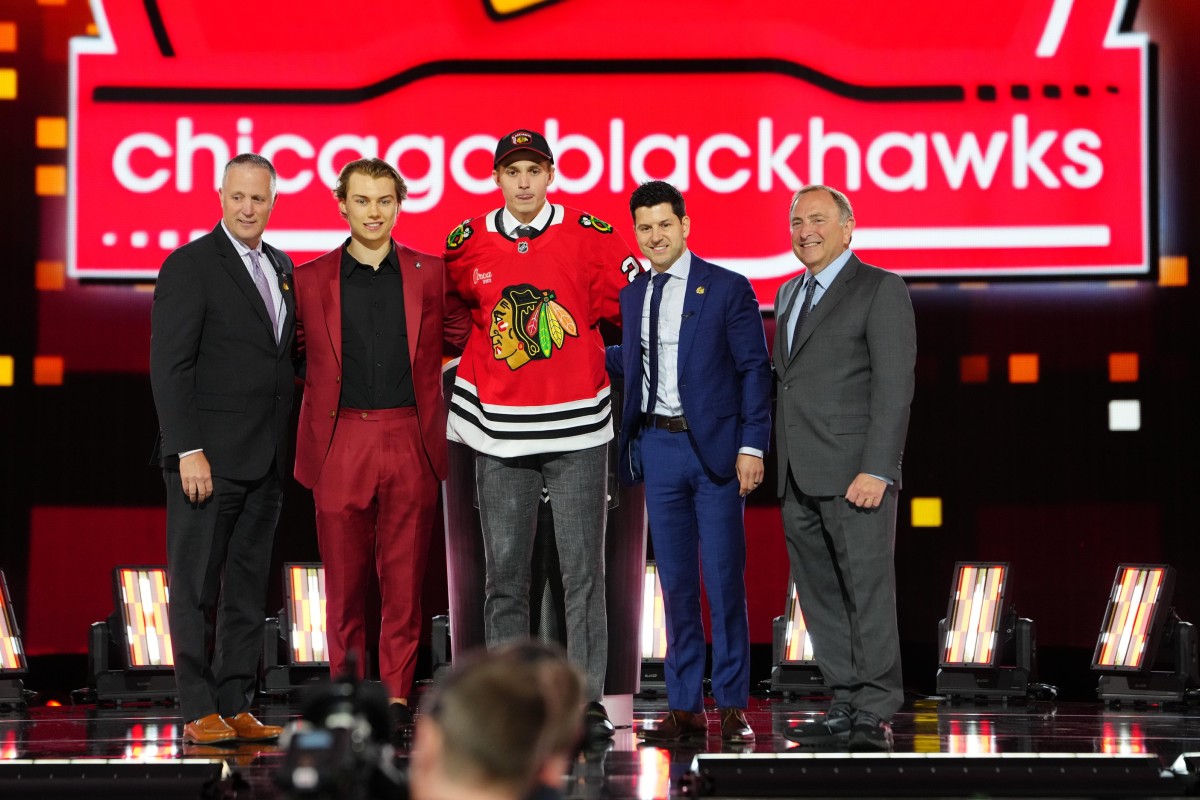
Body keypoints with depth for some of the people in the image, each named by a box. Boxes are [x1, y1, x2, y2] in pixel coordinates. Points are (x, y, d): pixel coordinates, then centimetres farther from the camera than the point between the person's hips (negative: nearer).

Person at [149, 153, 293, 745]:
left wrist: (285, 450, 8)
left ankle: (236, 706, 14)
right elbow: (169, 366, -12)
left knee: (249, 586, 9)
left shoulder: (281, 267, 14)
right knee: (196, 586, -2)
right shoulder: (189, 266, -7)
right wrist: (188, 451, -18)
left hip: (265, 460, 7)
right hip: (209, 456, -7)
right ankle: (199, 712, 2)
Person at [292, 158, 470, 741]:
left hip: (410, 442, 1)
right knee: (344, 578, 2)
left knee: (404, 578, 2)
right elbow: (294, 354, 13)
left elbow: (463, 338, 14)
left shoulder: (430, 274, 8)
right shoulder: (310, 280, 7)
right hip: (340, 443, 0)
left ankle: (397, 696, 9)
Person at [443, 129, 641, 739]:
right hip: (499, 432, 2)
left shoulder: (590, 237, 0)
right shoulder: (466, 244, 5)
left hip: (577, 426, -1)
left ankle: (587, 701, 3)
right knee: (503, 572, 4)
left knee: (583, 570, -1)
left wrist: (577, 340, 6)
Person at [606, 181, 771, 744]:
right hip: (658, 447, 5)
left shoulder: (728, 289, -3)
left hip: (714, 447, -4)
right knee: (675, 580, 8)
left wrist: (752, 446, -12)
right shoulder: (633, 296, 12)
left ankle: (733, 707, 6)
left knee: (724, 579, -1)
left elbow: (754, 370, -5)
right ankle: (684, 708, 13)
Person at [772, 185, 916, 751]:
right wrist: (781, 468, 12)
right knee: (820, 599, 7)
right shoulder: (789, 294, 21)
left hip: (855, 474, -7)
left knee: (869, 592, -7)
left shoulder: (880, 290, -2)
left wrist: (876, 470, -17)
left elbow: (894, 385, -10)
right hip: (799, 479, 7)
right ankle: (845, 709, 11)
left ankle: (875, 715, -4)